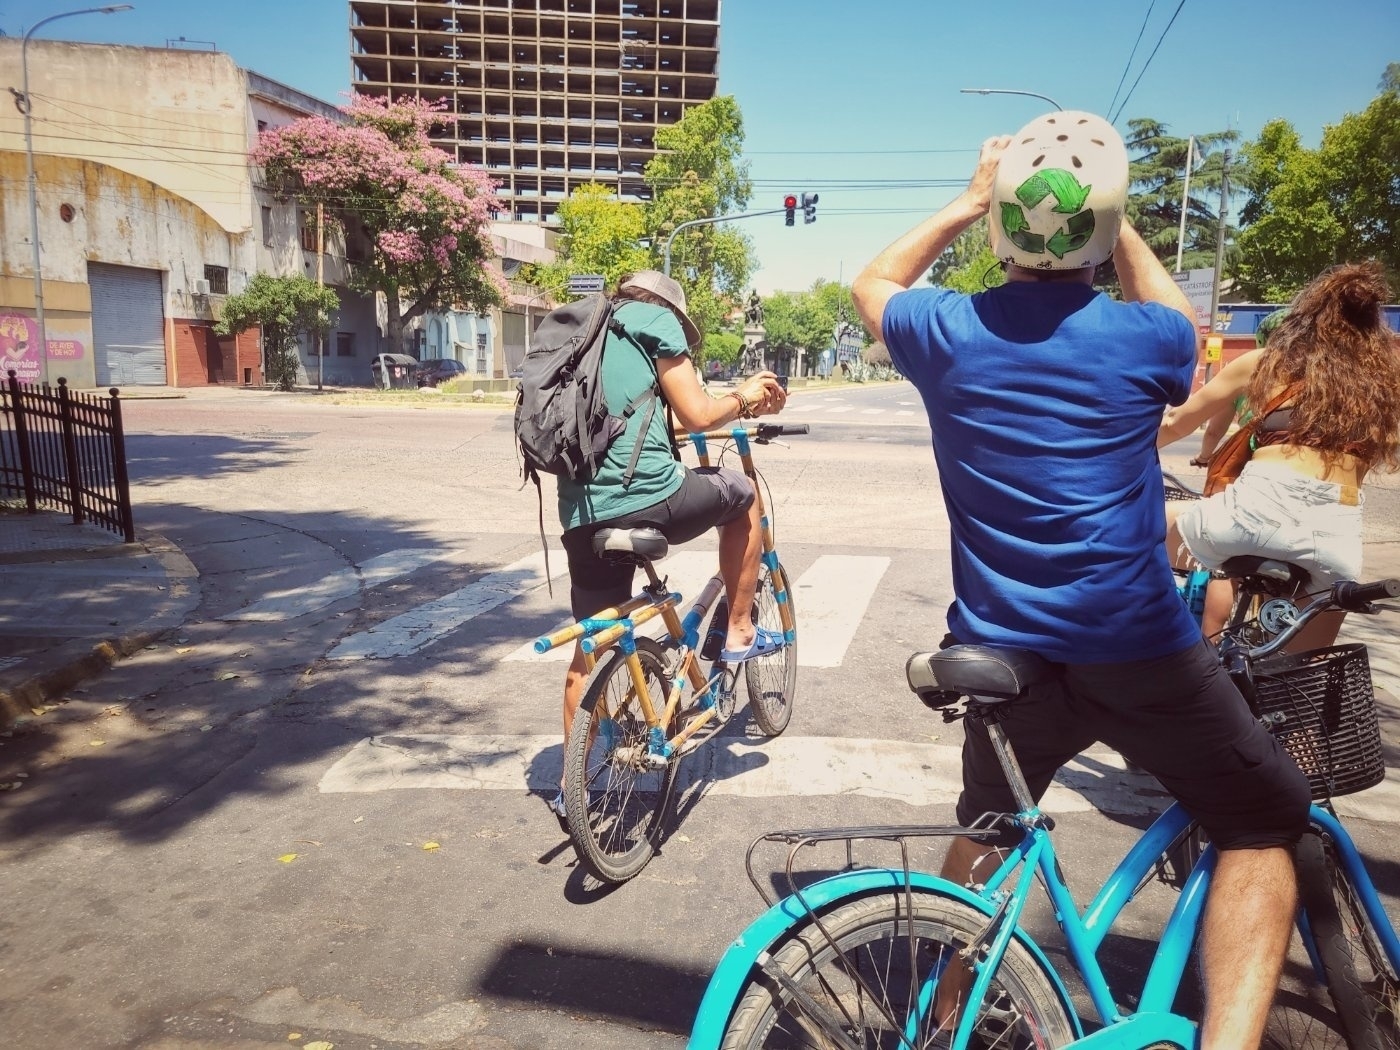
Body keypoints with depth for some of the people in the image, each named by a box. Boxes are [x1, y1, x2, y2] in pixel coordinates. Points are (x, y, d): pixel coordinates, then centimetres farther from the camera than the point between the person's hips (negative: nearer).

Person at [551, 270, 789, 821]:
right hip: (647, 496, -7)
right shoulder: (655, 320, 5)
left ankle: (572, 785, 24)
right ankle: (740, 633, 27)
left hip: (582, 513, 7)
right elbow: (697, 415, -1)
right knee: (740, 493, 22)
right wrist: (743, 397, 19)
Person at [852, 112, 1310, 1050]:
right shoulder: (1140, 338, -9)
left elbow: (873, 283, 19)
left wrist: (964, 206, 18)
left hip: (997, 650, 3)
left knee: (988, 827, 26)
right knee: (1263, 822, 18)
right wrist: (1121, 229, 19)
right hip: (1138, 652, -3)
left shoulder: (949, 333, -5)